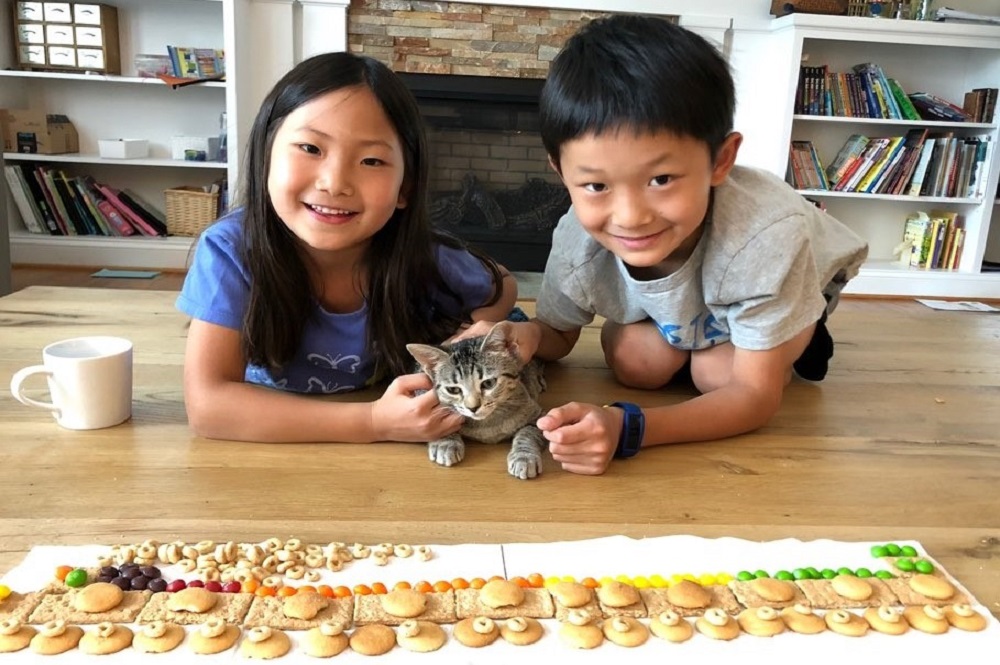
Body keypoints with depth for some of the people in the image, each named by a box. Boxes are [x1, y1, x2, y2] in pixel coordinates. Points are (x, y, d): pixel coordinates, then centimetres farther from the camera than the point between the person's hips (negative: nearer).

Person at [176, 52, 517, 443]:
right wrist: (374, 422, -40)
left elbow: (501, 290, -2)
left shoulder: (427, 261, -24)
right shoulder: (231, 249, -27)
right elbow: (207, 404, -33)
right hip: (273, 451, 0)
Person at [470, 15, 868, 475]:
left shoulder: (766, 236, -46)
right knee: (634, 363, -16)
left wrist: (629, 428, -55)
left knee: (718, 373, -23)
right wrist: (525, 337, -41)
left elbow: (755, 394, -37)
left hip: (791, 282, -3)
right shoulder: (576, 243, -36)